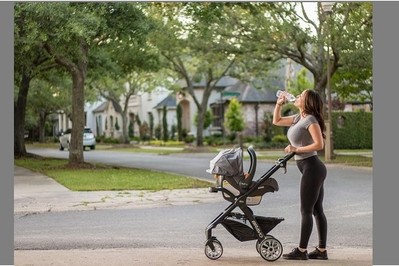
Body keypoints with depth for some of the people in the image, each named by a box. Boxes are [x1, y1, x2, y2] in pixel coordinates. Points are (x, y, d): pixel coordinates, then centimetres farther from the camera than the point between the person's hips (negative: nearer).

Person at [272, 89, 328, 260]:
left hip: (312, 168, -9)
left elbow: (319, 144, -21)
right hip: (311, 169, 9)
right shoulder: (298, 118, 15)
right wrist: (279, 104, 14)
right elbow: (277, 121, 26)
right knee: (317, 210, 9)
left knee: (306, 211, -5)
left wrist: (296, 149, -16)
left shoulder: (310, 119, -12)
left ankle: (301, 250, -1)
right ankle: (322, 250, 13)